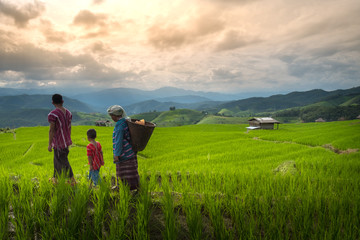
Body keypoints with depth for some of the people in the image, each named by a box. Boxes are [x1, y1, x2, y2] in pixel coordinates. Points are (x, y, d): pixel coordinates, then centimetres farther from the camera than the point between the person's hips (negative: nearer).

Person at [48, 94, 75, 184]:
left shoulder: (53, 114, -19)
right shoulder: (68, 112, 3)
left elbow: (51, 130, -19)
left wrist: (49, 144, -12)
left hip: (59, 142, -8)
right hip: (66, 141, 8)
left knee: (63, 161, 2)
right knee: (57, 159, 22)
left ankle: (72, 180, 6)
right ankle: (56, 178, 33)